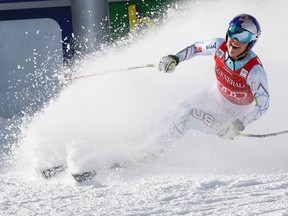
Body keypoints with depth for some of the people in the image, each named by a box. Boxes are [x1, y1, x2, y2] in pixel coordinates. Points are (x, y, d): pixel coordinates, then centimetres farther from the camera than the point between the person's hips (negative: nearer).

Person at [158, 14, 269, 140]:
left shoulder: (255, 71, -38)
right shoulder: (219, 46, -24)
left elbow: (262, 105, -29)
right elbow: (196, 48, -1)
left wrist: (239, 126, -37)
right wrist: (175, 58, -15)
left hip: (237, 110, -5)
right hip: (217, 95, 5)